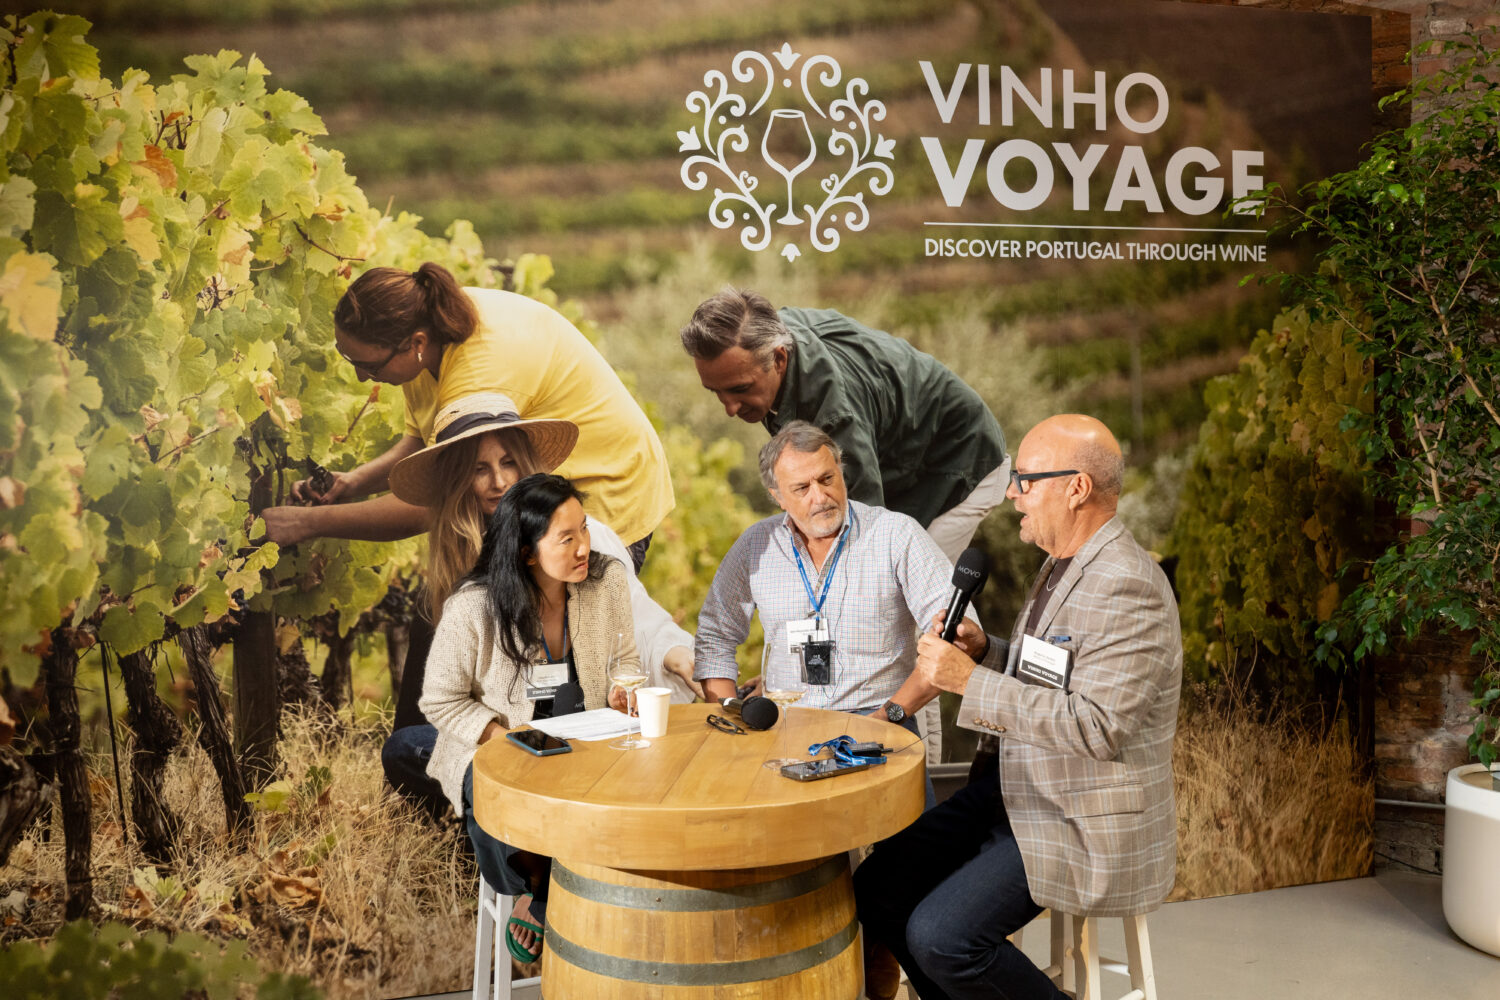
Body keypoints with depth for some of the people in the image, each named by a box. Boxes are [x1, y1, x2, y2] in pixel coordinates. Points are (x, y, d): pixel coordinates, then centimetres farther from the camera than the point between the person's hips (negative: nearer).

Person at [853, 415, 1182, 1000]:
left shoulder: (1129, 588, -21)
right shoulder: (1062, 565, 11)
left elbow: (1096, 724, -28)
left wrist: (970, 681, -26)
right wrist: (984, 652, 1)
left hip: (1080, 821, -10)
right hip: (1014, 790, 10)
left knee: (941, 936, -20)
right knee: (876, 892, 3)